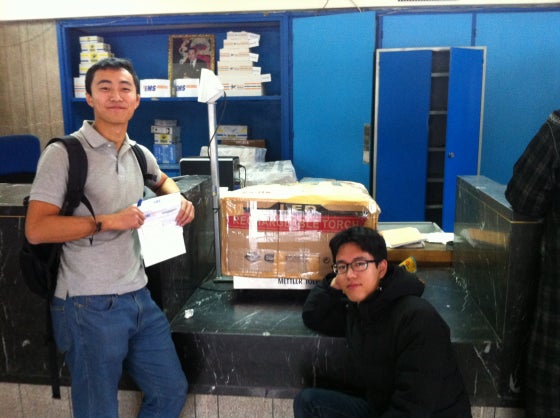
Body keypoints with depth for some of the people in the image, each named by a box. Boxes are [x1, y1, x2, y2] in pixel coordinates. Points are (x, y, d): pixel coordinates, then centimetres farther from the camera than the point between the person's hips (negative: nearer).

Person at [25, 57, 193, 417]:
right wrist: (107, 221, -21)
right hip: (90, 306, -6)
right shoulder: (64, 153, -10)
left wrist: (178, 200, 10)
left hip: (138, 297, 7)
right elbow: (36, 230, -14)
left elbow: (162, 182, 31)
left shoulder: (139, 154, 8)